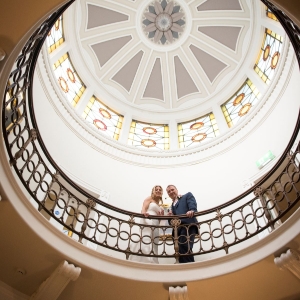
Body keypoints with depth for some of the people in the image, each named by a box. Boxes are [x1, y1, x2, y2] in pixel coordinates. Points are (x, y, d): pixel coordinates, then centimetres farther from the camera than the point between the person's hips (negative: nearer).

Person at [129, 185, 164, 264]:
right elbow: (143, 208, -5)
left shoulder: (159, 206, 31)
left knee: (152, 247, -4)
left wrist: (161, 215, 7)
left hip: (155, 226, 8)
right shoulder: (149, 198, 13)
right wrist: (144, 213, -28)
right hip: (147, 222, -8)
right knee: (145, 243, -23)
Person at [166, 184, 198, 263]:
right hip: (178, 229, 6)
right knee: (180, 251, -3)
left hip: (188, 225, -6)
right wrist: (171, 216, 4)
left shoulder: (188, 195, 18)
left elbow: (193, 205, -5)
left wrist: (191, 211, -28)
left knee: (184, 247, -23)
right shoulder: (173, 205, 33)